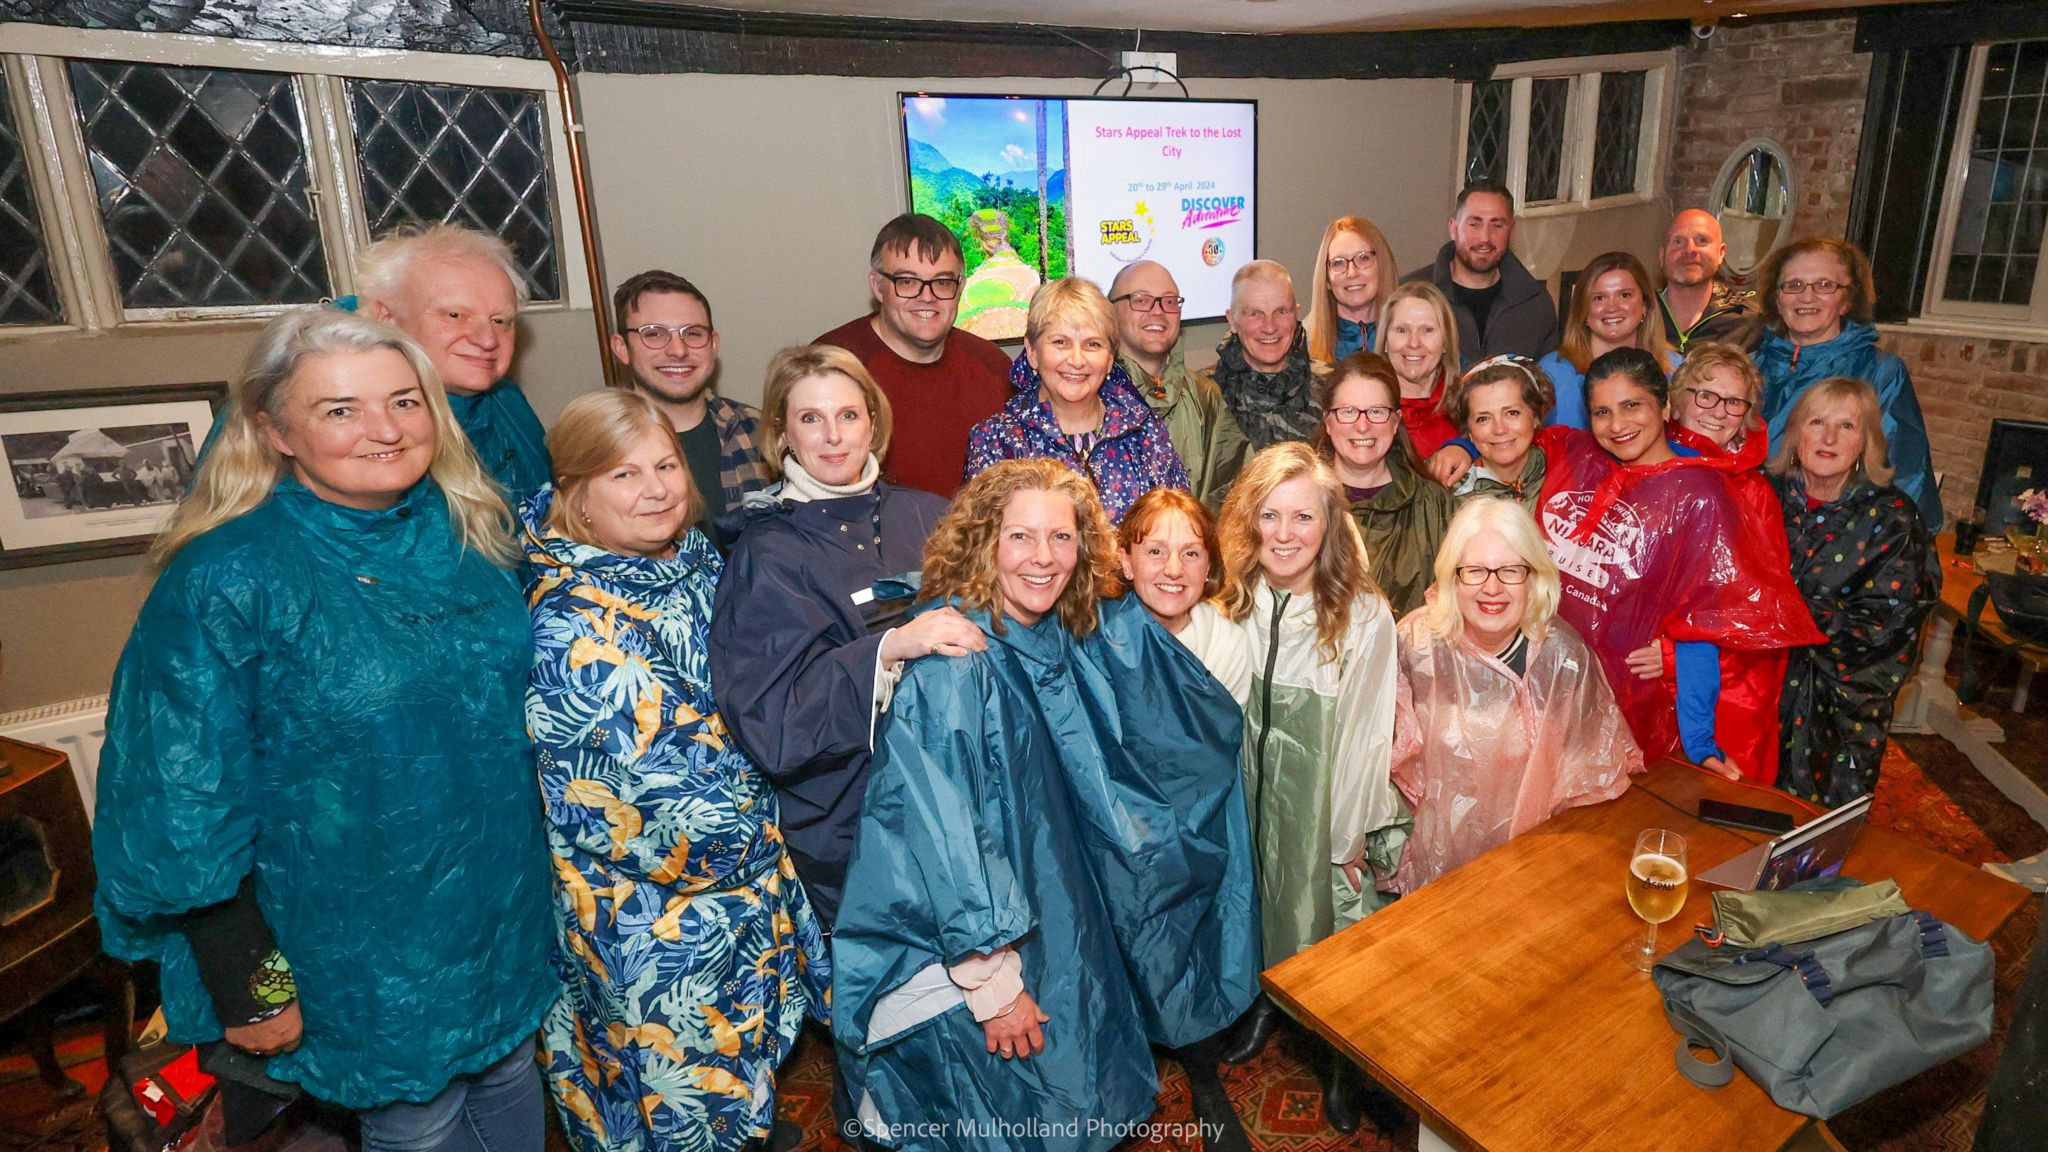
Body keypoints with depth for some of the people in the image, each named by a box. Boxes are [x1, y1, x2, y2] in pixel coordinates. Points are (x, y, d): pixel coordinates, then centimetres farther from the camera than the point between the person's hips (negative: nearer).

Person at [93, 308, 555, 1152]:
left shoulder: (471, 531, -4)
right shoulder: (226, 582, -19)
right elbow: (186, 803, -15)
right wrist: (242, 984, -11)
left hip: (506, 911, 5)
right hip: (365, 949, -4)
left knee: (510, 1079, 25)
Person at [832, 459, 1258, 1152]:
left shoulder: (1098, 638, -5)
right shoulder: (949, 657, -25)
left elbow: (1205, 715, 12)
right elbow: (944, 831, -25)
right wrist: (993, 979, -22)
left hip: (1067, 908, 6)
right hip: (955, 936, -6)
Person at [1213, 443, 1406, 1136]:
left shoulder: (1364, 617, -17)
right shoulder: (1235, 606, -6)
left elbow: (1366, 734, -12)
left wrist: (1351, 839, -9)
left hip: (1330, 798, -3)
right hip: (1252, 792, 3)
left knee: (1328, 913, 10)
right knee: (1264, 900, 20)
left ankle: (1339, 1056, 36)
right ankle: (1270, 998, 49)